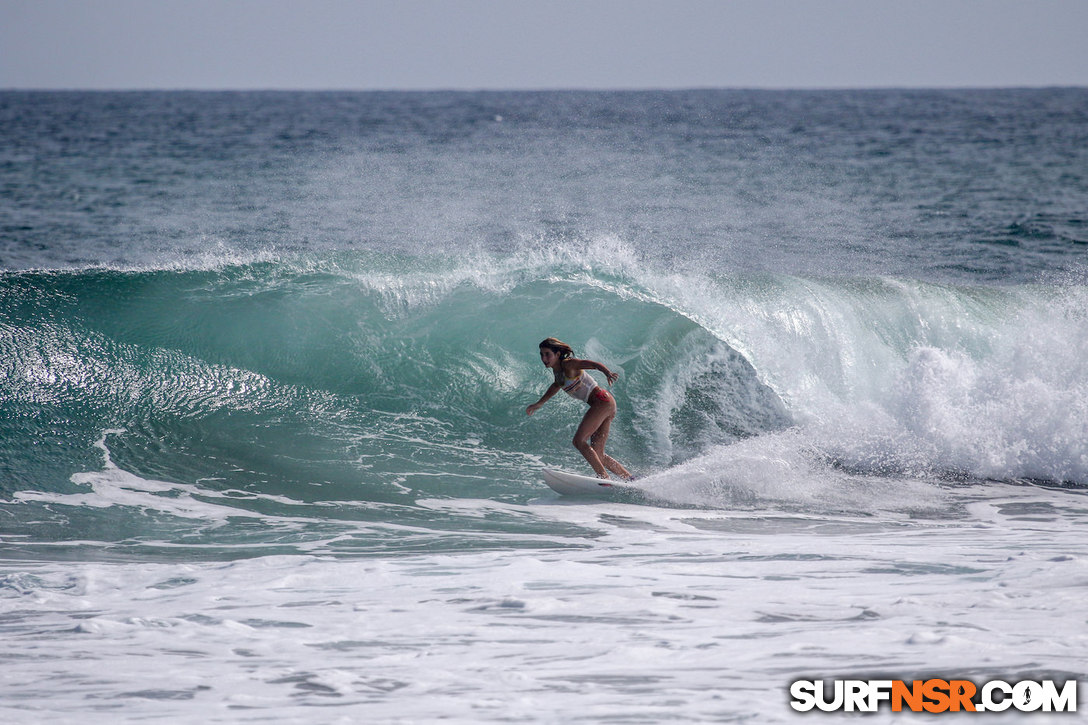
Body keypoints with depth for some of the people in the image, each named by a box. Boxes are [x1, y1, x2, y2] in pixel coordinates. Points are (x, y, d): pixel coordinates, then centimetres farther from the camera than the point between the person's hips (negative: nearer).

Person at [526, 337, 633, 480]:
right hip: (602, 405, 9)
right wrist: (539, 404, 45)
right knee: (598, 455, 7)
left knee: (579, 441, -16)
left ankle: (604, 478, -21)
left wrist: (607, 372, -47)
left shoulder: (568, 364, -11)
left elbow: (592, 364, -27)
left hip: (602, 400, -9)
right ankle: (631, 480, 11)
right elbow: (556, 386, 37)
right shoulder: (557, 370, 14)